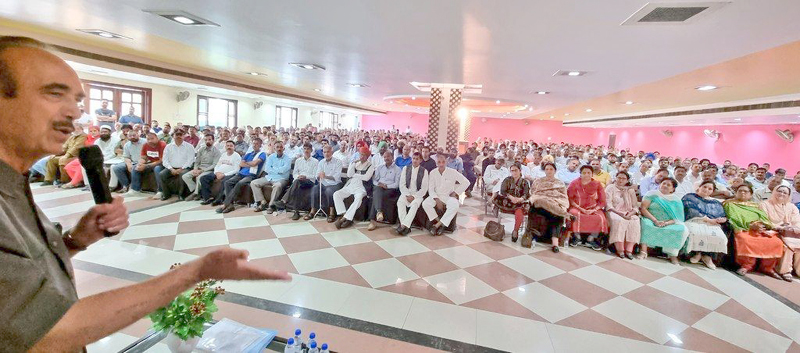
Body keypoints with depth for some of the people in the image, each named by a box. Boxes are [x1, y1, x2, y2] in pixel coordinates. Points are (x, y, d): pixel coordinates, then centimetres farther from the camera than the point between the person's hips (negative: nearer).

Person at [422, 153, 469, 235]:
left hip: (449, 196, -1)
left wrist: (456, 192, -5)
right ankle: (440, 223, -16)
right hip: (436, 196, 2)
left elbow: (466, 182, -2)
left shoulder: (452, 172, -7)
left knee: (455, 206, -34)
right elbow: (431, 189, -2)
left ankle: (437, 225, -25)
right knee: (425, 204, -28)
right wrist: (437, 200, -17)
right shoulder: (432, 173, -3)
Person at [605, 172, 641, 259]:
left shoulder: (631, 190, 18)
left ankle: (629, 250, -28)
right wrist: (620, 213, -18)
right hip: (614, 212, -3)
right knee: (619, 220, -35)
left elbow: (635, 206, 10)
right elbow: (608, 204, -4)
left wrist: (630, 214, -12)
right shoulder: (610, 188, 7)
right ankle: (620, 250, -31)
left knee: (635, 221, -29)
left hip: (628, 214, 3)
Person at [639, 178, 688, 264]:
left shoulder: (676, 200, 10)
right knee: (645, 224, -34)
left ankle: (672, 254, -13)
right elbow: (643, 208, -5)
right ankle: (643, 250, -33)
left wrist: (666, 223, -19)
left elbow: (678, 218, 2)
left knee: (683, 229, -24)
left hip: (669, 224, 3)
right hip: (651, 221, -2)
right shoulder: (652, 194, 5)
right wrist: (655, 221, -17)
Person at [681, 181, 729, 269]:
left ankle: (708, 255, -13)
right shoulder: (690, 197, 14)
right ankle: (697, 253, -15)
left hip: (712, 225, 4)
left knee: (720, 237, -30)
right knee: (695, 233, -38)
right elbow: (691, 211, -3)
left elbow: (723, 216, 18)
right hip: (694, 221, -3)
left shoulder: (716, 203, 29)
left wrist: (723, 219, -7)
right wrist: (709, 219, -9)